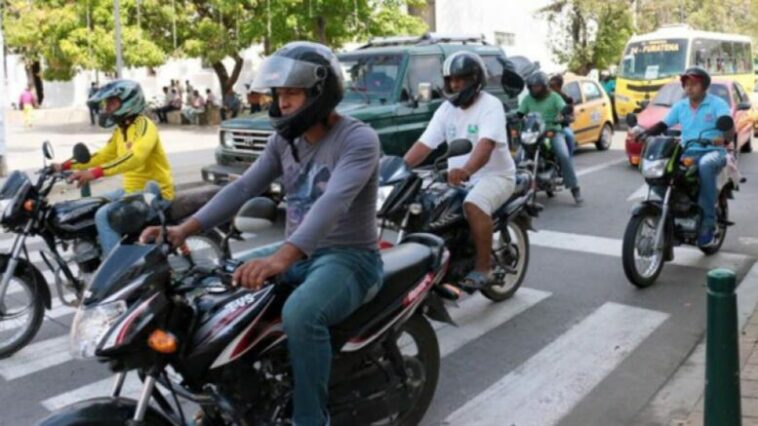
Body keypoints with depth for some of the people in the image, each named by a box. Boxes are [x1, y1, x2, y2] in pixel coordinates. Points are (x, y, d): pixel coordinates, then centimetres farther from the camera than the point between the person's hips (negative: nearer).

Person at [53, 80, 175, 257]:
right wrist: (66, 165, 13)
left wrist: (95, 172, -43)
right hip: (131, 189, 10)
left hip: (153, 191, -10)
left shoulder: (144, 126, -17)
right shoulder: (120, 130, 14)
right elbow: (104, 155, 22)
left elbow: (135, 157, -35)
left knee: (104, 215, -25)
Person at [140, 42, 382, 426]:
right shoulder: (284, 139, 7)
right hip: (298, 255, 8)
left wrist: (282, 257, -48)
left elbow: (333, 203, -33)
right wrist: (185, 229, -13)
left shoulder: (359, 139, -17)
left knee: (300, 315, -37)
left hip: (349, 259, -8)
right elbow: (244, 187, 0)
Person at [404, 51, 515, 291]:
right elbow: (424, 144, -2)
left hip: (495, 175, -7)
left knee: (473, 206, -35)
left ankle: (482, 269, -25)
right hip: (459, 178, 7)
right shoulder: (446, 109, 5)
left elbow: (486, 144, -32)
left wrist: (466, 170, -50)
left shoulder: (490, 105, -14)